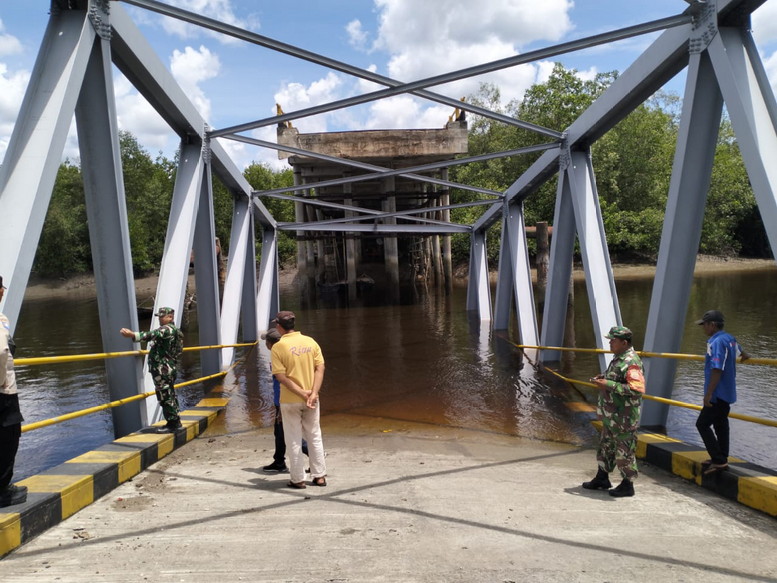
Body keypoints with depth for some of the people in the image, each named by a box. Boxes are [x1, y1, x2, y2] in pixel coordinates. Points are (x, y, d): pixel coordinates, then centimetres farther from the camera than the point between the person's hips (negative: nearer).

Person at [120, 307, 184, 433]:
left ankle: (172, 423, 1)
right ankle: (175, 421, 24)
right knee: (170, 396, 17)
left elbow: (151, 335, -34)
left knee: (165, 397, -5)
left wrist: (133, 335, -46)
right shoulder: (173, 330, 17)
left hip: (162, 369, -11)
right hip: (170, 368, 11)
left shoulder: (167, 329, -16)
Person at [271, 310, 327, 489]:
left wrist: (301, 393, -13)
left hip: (289, 400, -3)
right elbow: (320, 369, -5)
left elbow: (281, 376, -15)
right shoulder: (311, 342, 0)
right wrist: (313, 393, -11)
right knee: (315, 437, 15)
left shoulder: (278, 347, -10)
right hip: (311, 398, 3)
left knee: (294, 440, 9)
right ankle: (319, 476, 20)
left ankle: (298, 479, 16)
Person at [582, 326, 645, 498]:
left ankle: (627, 485, 17)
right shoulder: (618, 358, 11)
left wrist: (609, 385, -26)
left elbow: (638, 389, -29)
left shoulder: (631, 363, -21)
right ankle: (602, 479, 34)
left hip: (623, 418, -10)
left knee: (624, 451, 3)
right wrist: (603, 378, 7)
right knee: (605, 446, 20)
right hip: (610, 416, 10)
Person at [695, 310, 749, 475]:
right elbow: (739, 351, 34)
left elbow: (717, 370, -26)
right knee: (721, 424, 15)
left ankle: (719, 460, -8)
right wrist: (745, 355, 58)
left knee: (702, 424, -7)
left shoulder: (717, 342, -20)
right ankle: (721, 459, 22)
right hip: (727, 393, 10)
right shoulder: (730, 339, 10)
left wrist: (708, 394, -23)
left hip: (718, 393, -10)